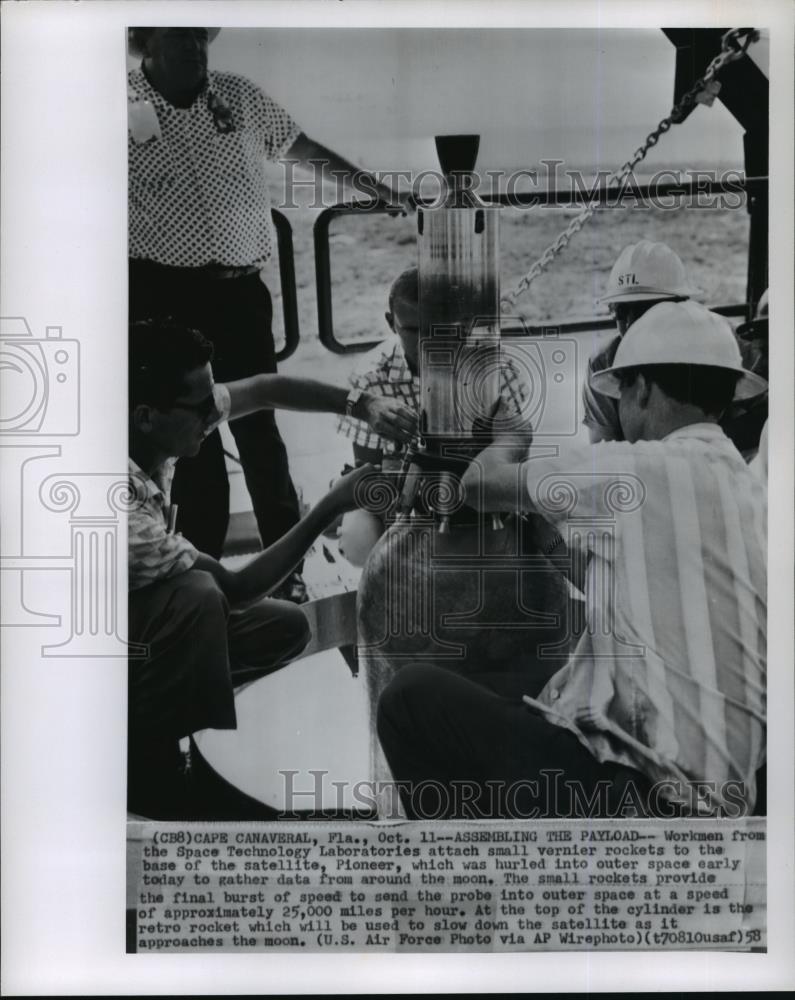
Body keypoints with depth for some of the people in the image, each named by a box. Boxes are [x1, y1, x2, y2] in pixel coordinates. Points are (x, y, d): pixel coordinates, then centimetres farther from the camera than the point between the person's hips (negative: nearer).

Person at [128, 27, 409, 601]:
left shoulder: (240, 97, 5)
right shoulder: (125, 108, -5)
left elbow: (305, 149, 19)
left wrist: (379, 190, 25)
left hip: (238, 289, 2)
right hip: (164, 294, -2)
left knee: (258, 429, 5)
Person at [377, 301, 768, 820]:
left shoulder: (636, 468, -9)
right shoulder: (753, 495, 13)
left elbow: (480, 484, 5)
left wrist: (500, 449, 28)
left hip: (633, 789, -9)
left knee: (414, 696, -1)